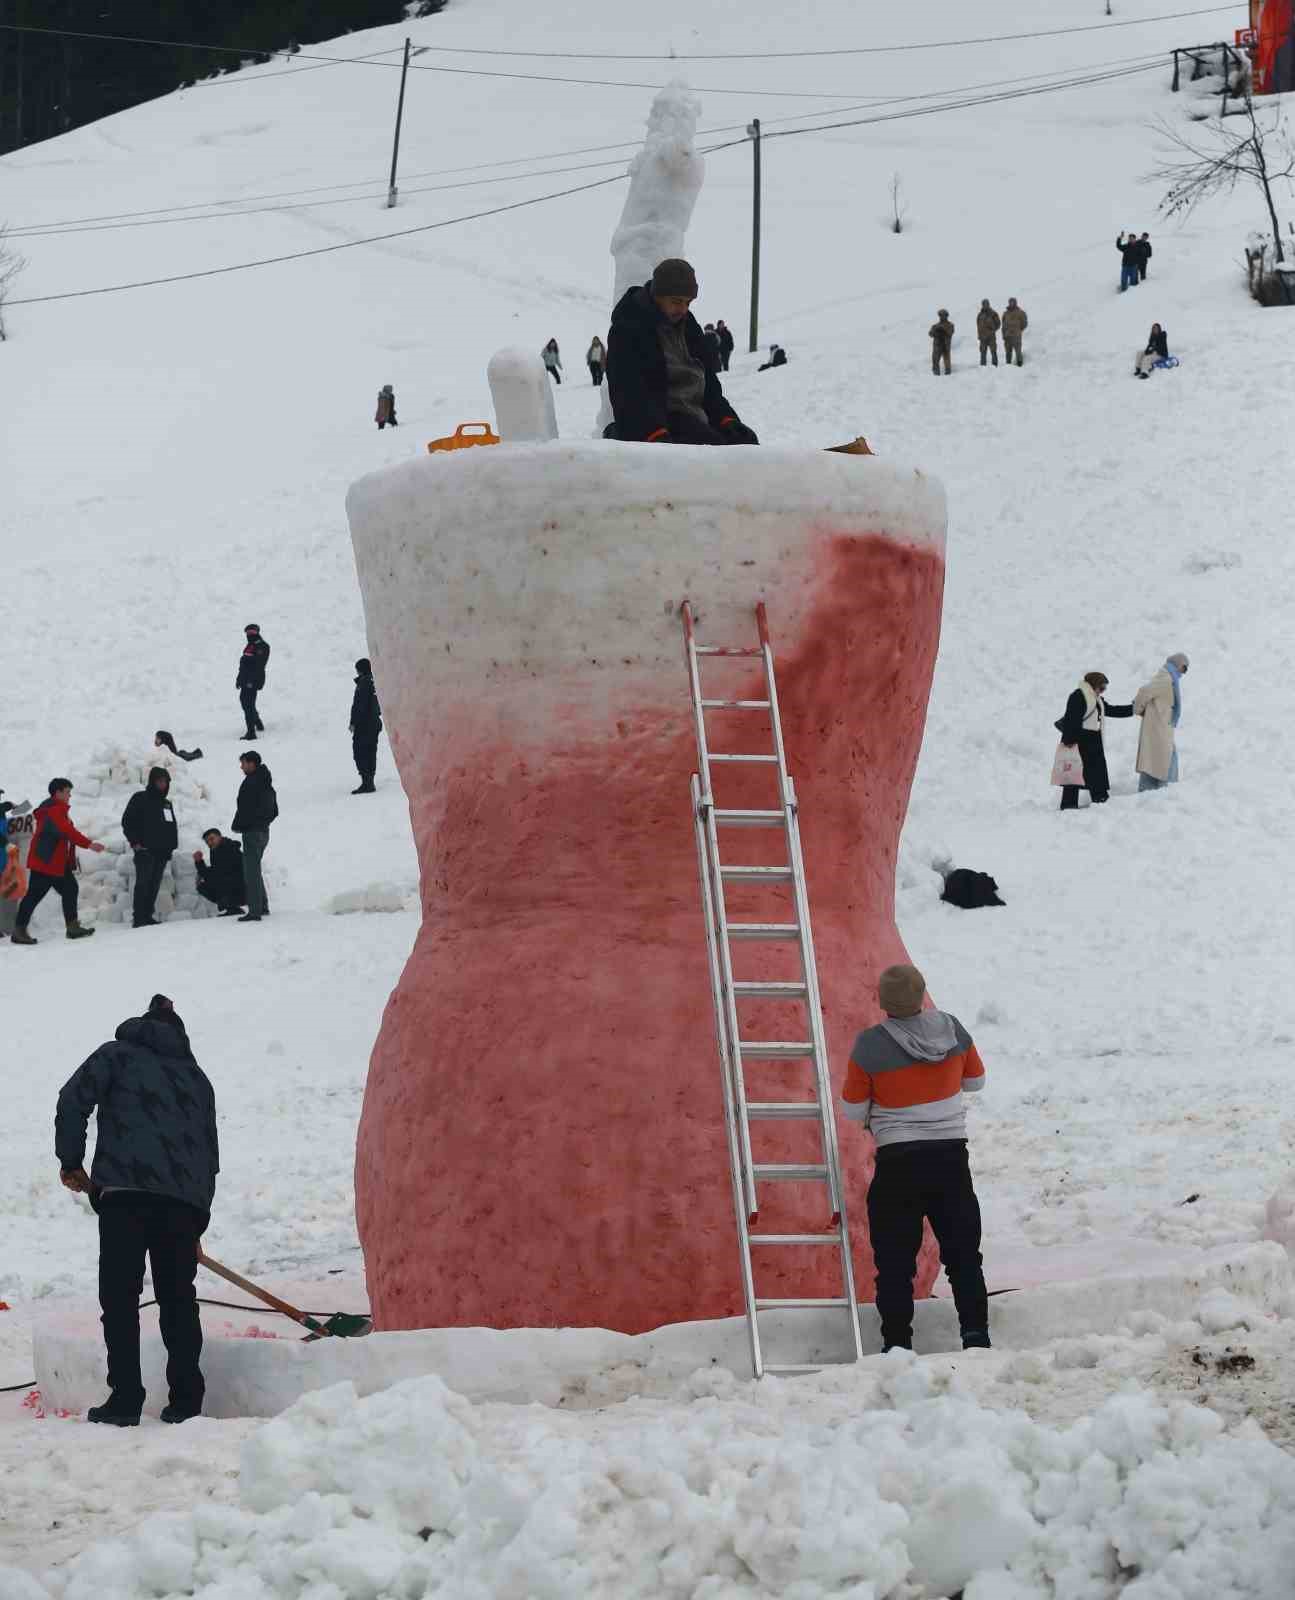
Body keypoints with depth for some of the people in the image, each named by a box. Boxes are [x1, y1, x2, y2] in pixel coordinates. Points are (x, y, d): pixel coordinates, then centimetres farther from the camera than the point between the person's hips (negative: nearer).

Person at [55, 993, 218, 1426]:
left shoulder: (118, 1054, 15)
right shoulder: (196, 1077, 26)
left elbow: (74, 1099, 0)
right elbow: (210, 1151, 23)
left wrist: (71, 1160, 8)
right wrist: (197, 1222, 27)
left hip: (125, 1191, -4)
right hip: (185, 1198, 4)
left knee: (120, 1296, -1)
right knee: (178, 1297, 10)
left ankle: (125, 1400, -7)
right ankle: (186, 1402, 9)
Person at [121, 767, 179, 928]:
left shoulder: (166, 803, 21)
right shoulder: (140, 799, 0)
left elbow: (172, 827, 26)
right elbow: (127, 822, -4)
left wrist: (171, 845, 13)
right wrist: (135, 842, -12)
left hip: (162, 851, 7)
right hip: (145, 850, -7)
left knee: (154, 885, 6)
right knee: (143, 883, -10)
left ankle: (148, 916, 10)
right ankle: (139, 917, -12)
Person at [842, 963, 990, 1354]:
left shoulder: (870, 1046, -15)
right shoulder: (952, 1029, -5)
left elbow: (853, 1110, -5)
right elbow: (975, 1080, 12)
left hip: (899, 1164, -3)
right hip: (951, 1158, 3)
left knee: (895, 1262, 6)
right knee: (963, 1255, 13)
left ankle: (897, 1343, 3)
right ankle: (976, 1334, 8)